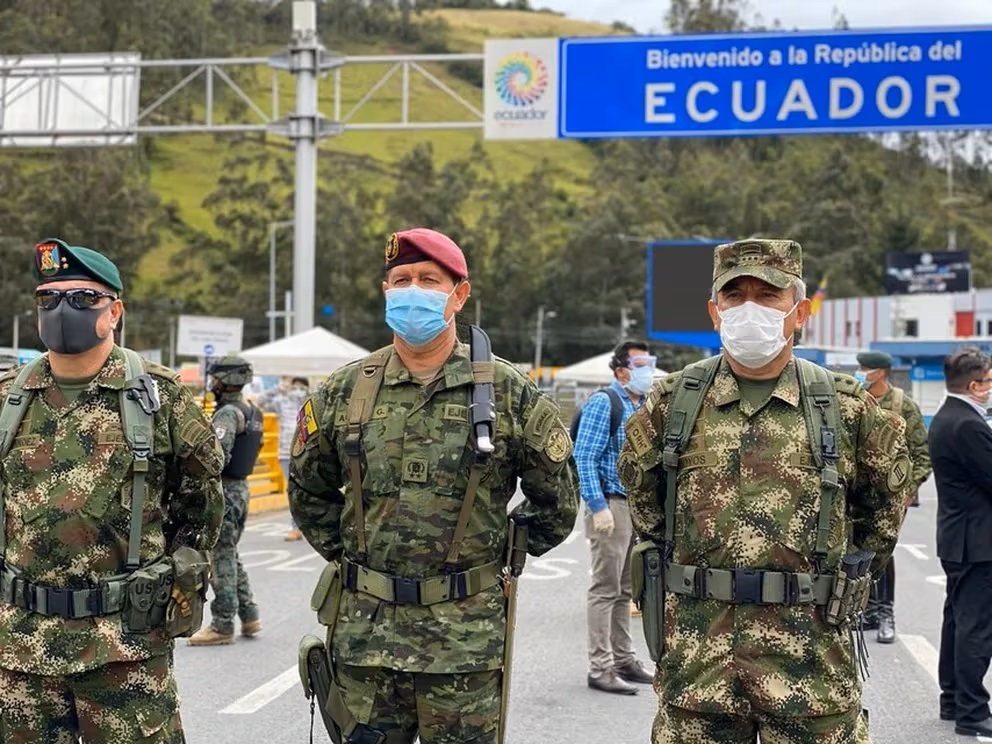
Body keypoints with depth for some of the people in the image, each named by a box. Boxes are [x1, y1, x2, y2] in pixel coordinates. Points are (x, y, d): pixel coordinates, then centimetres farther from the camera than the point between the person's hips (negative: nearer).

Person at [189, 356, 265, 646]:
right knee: (230, 556, 18)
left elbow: (218, 454, -27)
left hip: (224, 491, -10)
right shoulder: (252, 412, 11)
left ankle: (222, 626, 0)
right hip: (241, 487, 10)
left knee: (220, 559, -4)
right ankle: (249, 616, 21)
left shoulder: (227, 413, -18)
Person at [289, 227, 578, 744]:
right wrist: (343, 551, 13)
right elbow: (309, 491, 19)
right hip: (364, 630, 2)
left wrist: (507, 550, 9)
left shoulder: (509, 392, 0)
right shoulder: (344, 391, 5)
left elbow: (556, 500, 9)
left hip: (465, 637, -2)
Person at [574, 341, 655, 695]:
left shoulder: (645, 406, 16)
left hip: (639, 506, 8)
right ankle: (600, 668, -3)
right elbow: (584, 458, -15)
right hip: (611, 505, -8)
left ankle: (623, 659, 23)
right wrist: (599, 507, -21)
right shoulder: (603, 403, -10)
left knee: (625, 589, 15)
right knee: (605, 589, -6)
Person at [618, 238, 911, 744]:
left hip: (813, 659, -1)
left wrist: (847, 577, 13)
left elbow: (885, 503, 16)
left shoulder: (846, 408, 1)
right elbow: (641, 491, 20)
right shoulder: (672, 403, 4)